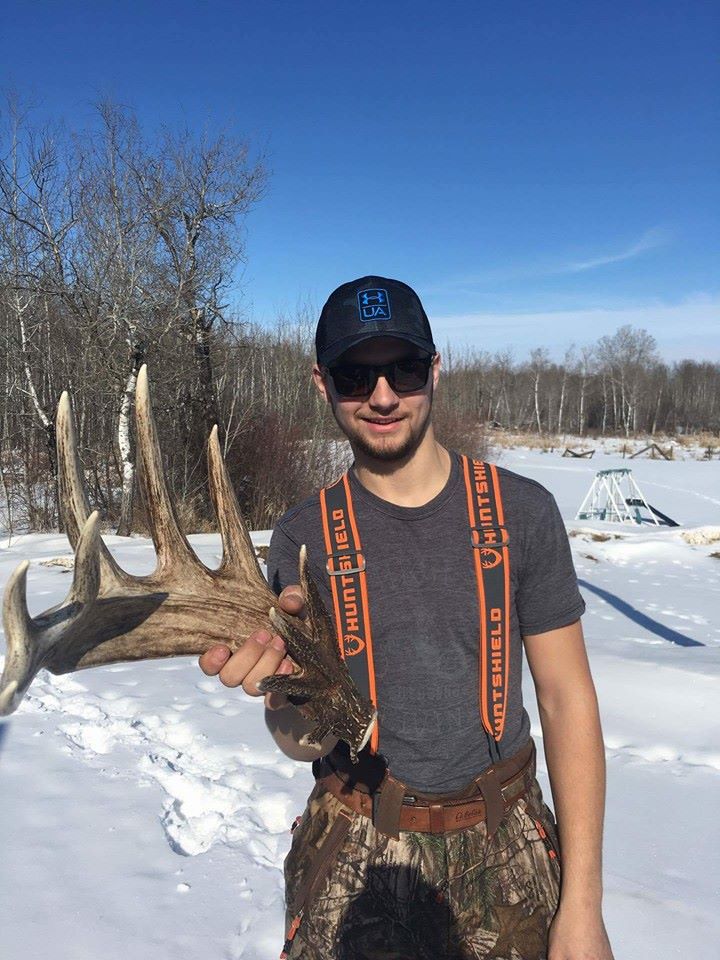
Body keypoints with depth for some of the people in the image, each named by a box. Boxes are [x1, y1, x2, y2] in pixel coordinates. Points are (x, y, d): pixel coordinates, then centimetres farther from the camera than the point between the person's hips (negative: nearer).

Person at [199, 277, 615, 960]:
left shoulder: (520, 509, -9)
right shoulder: (303, 536, -8)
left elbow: (567, 697, -7)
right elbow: (306, 743, -10)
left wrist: (582, 905, -8)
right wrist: (288, 691, -34)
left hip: (504, 851, 1)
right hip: (354, 854, 0)